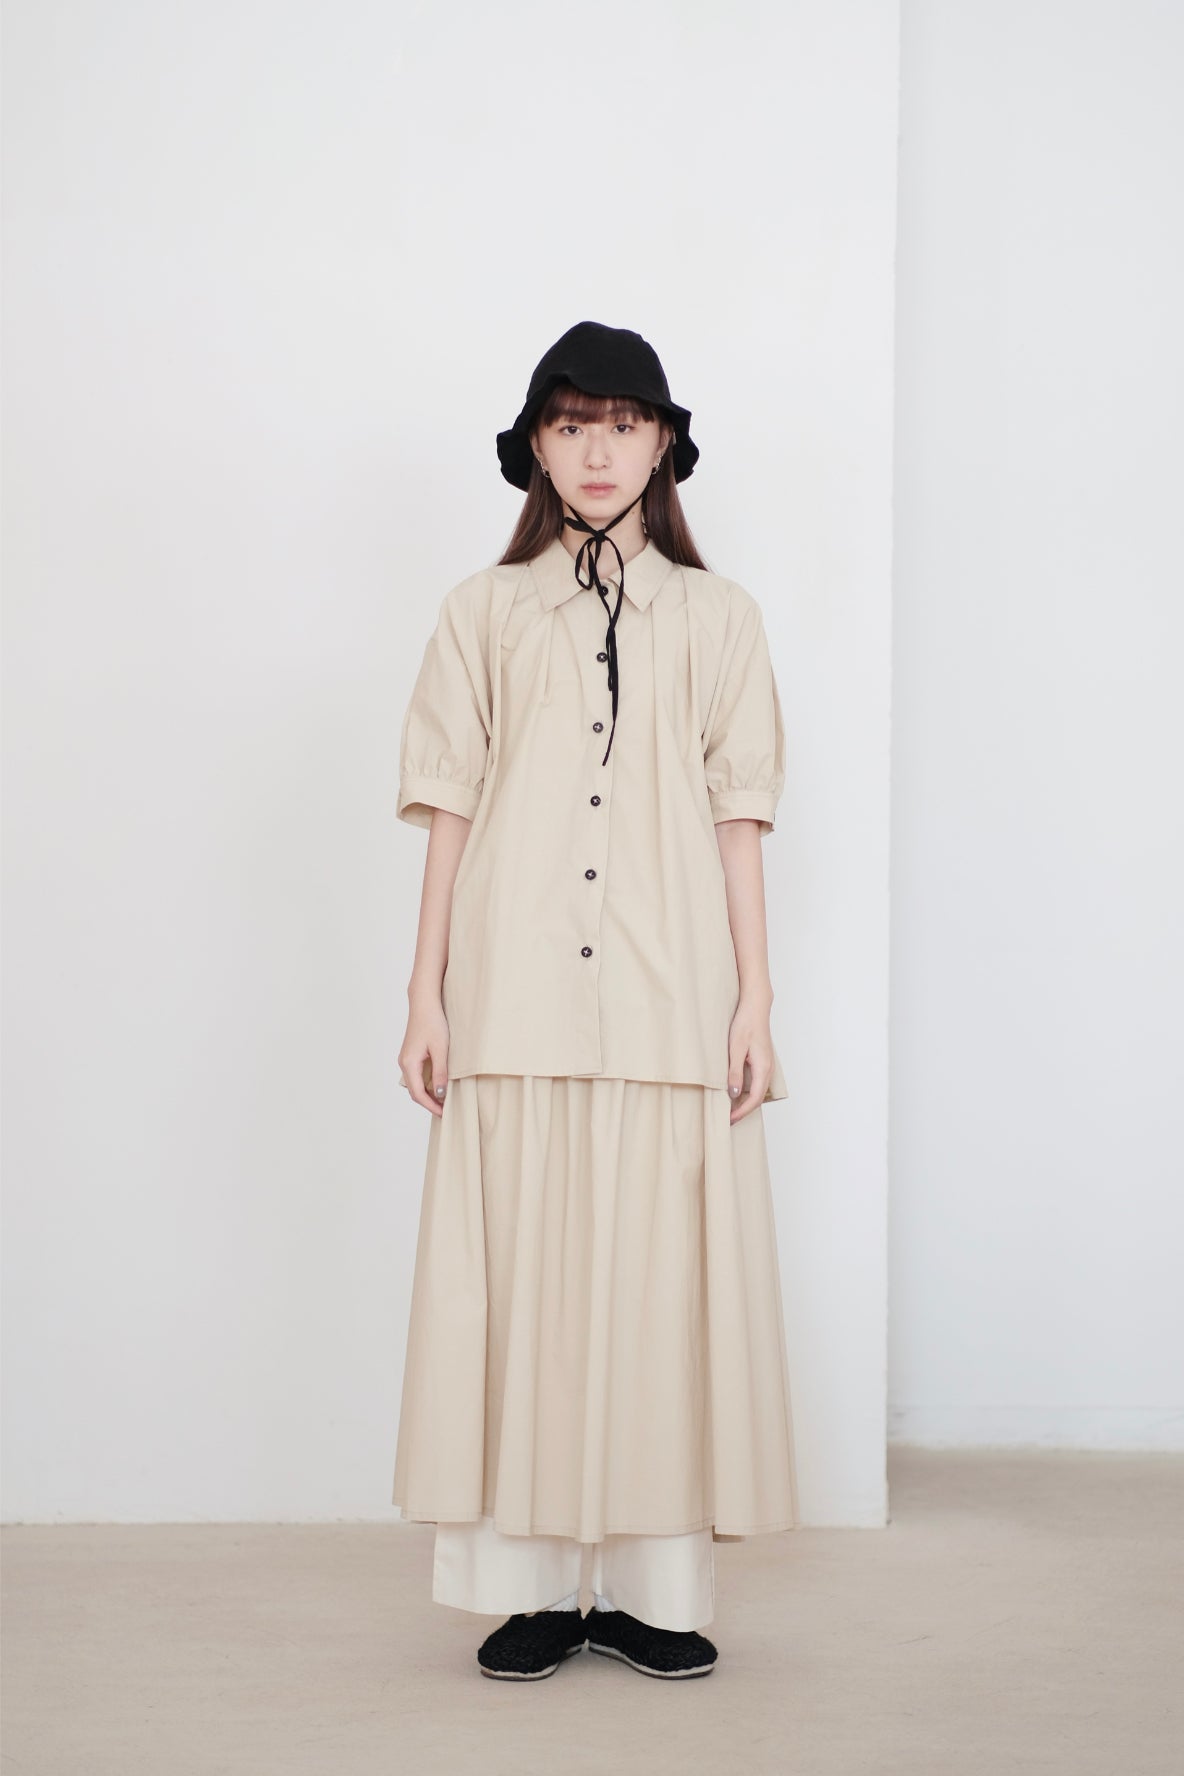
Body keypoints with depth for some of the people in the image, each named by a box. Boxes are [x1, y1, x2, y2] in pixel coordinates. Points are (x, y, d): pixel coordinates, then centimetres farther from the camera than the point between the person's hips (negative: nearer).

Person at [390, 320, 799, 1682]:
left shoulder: (717, 617, 12)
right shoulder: (483, 612, 11)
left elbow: (738, 815, 8)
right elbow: (449, 808, 9)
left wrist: (754, 999, 2)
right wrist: (426, 992, 3)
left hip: (671, 998, 0)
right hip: (517, 996, 0)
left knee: (664, 1273, -1)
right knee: (518, 1274, -2)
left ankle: (650, 1585, 7)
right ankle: (529, 1584, 6)